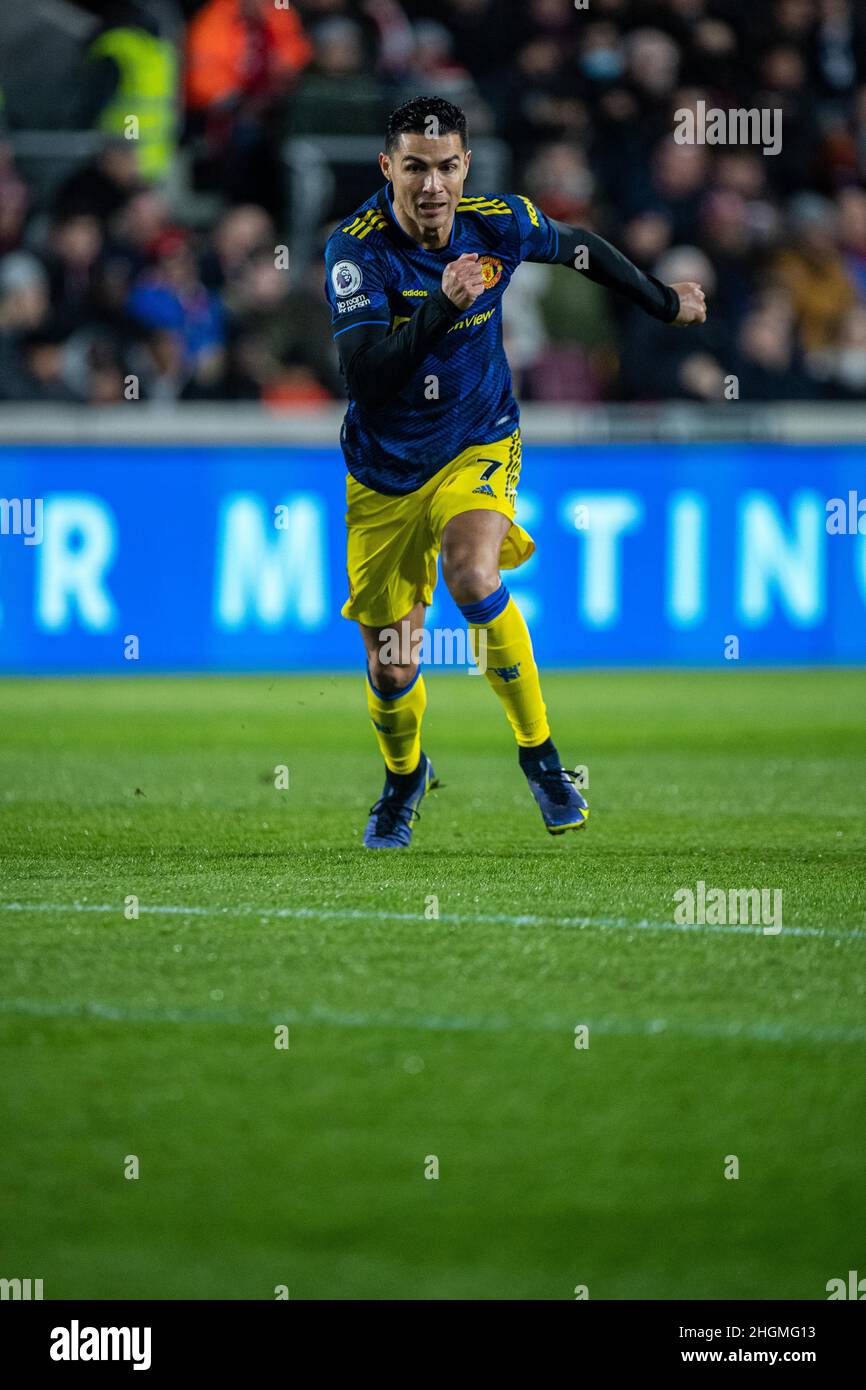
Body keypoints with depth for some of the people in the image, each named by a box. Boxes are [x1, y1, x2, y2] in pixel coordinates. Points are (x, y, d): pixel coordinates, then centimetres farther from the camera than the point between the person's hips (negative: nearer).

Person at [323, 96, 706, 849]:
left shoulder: (499, 224, -11)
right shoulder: (357, 248, -20)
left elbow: (581, 247, 12)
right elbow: (364, 375, -30)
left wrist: (665, 301, 26)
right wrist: (441, 306, -41)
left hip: (479, 447, 0)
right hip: (386, 472, 0)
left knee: (471, 576, -33)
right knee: (391, 672, 5)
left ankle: (539, 749, -14)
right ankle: (405, 775, 40)